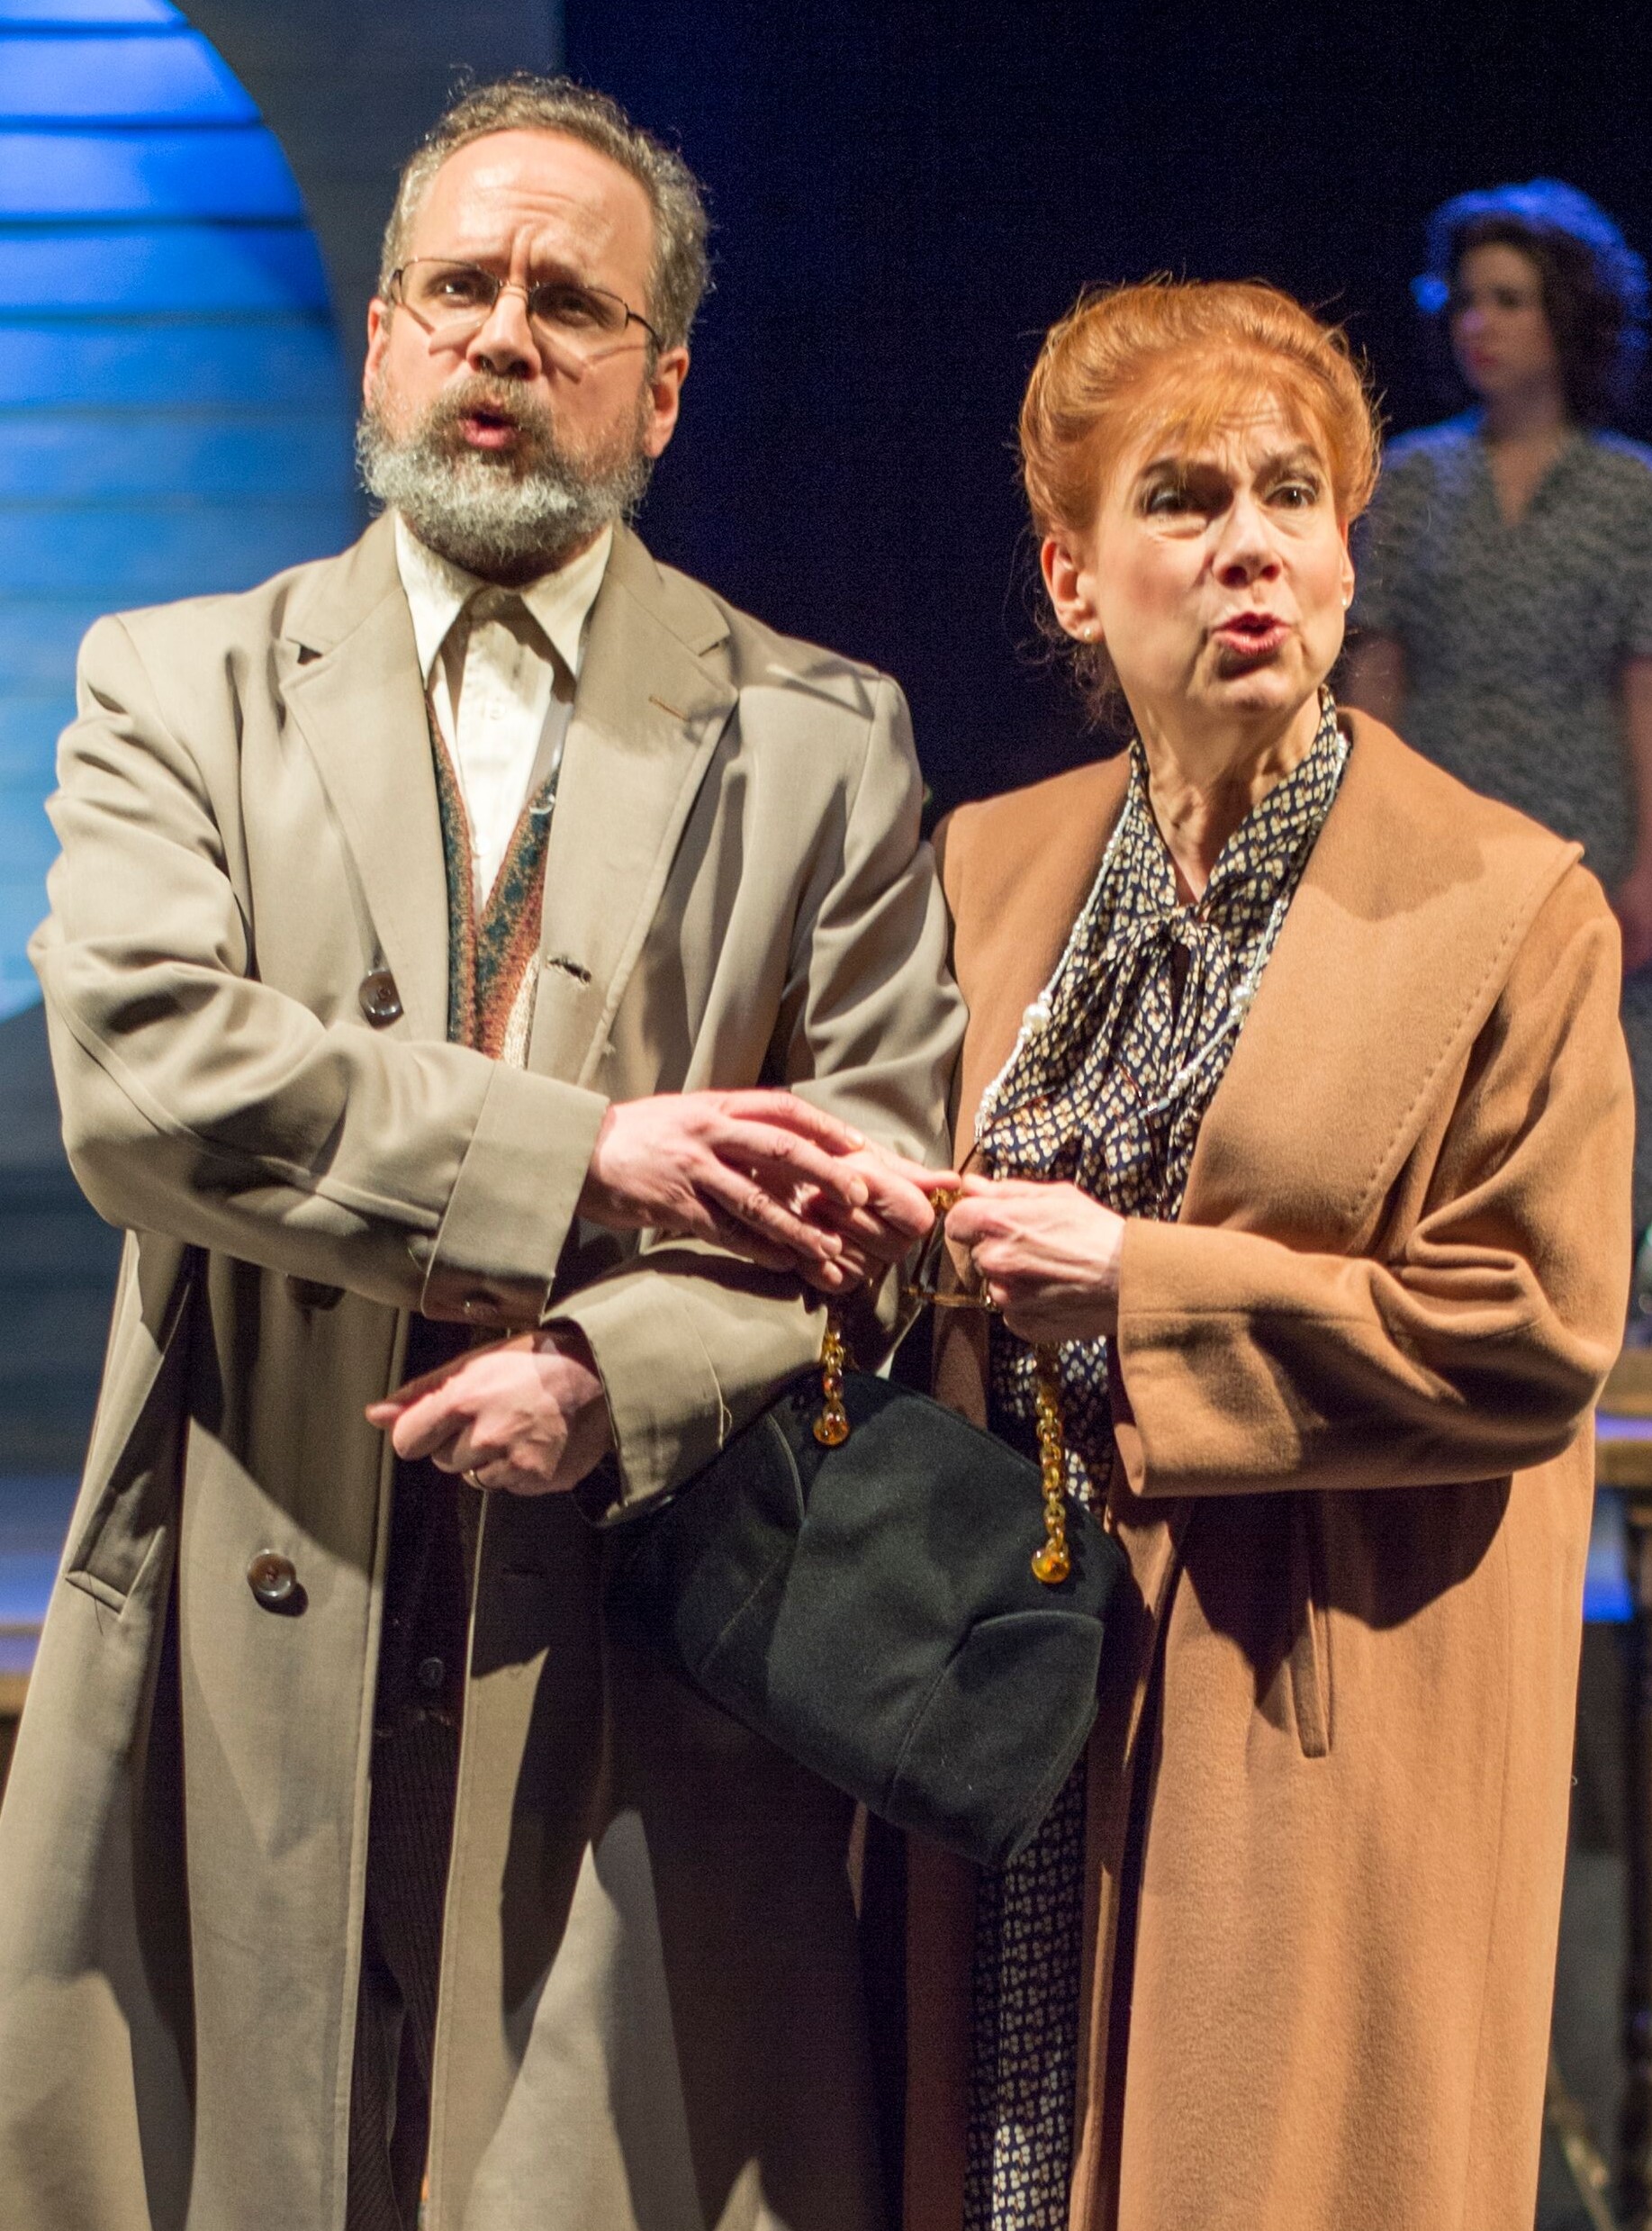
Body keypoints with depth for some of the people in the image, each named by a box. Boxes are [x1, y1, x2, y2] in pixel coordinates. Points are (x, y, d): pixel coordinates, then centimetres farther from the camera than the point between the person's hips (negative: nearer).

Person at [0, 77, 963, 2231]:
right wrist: (586, 1161, -14)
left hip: (652, 1666, 0)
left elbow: (884, 1178, 1)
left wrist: (613, 1373, -16)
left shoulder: (823, 740, 9)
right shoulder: (173, 684, 9)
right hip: (249, 1662, 0)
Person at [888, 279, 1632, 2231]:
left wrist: (1136, 1295, -13)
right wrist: (931, 1244, -2)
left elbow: (1534, 1335, -11)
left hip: (1323, 1727, -4)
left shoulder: (1508, 908, -6)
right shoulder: (989, 868, 9)